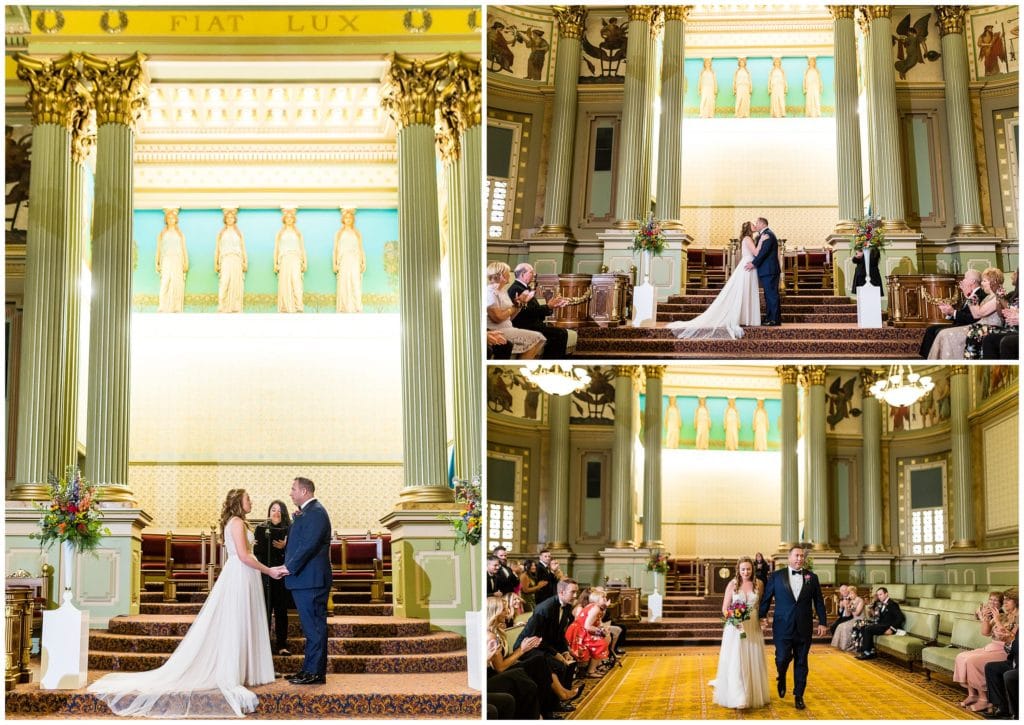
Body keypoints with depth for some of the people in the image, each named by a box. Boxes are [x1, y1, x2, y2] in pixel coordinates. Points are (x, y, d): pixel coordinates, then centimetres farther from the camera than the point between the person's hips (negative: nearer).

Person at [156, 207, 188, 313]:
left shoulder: (180, 234, 14)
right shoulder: (162, 234, 14)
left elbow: (184, 249, 11)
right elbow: (158, 249, 13)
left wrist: (186, 263, 1)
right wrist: (157, 264, 5)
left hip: (177, 261, 0)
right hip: (166, 261, 0)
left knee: (177, 284, -8)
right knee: (165, 283, -12)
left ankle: (177, 307, -7)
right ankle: (163, 307, -16)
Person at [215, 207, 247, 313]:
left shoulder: (238, 233, 14)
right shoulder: (221, 233, 13)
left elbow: (243, 248, 12)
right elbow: (217, 249, 12)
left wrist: (245, 262, 4)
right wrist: (216, 263, 4)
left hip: (237, 260, 1)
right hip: (225, 260, -1)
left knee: (236, 284, -4)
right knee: (224, 282, -15)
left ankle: (235, 307, -2)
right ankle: (222, 307, -17)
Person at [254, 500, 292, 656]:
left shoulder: (289, 529, 2)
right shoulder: (261, 528, 5)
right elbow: (257, 551, 3)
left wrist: (284, 547, -18)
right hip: (265, 575, 0)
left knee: (281, 611, 3)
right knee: (265, 610, -1)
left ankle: (281, 645, 7)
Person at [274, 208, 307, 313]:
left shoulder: (298, 233, 15)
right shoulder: (280, 233, 14)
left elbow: (302, 248, 15)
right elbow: (276, 249, 13)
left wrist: (304, 263, 8)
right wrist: (275, 264, 5)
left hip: (295, 260, -1)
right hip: (284, 260, 1)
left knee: (296, 282, -14)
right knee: (285, 284, -6)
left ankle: (298, 307, -19)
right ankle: (286, 307, -5)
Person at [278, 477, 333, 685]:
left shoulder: (316, 512, -14)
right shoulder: (305, 513, 18)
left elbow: (309, 545, -21)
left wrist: (290, 567, -16)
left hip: (311, 580, -10)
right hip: (303, 579, 10)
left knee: (314, 625, -7)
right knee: (311, 626, 13)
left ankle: (315, 672, -5)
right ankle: (310, 669, 18)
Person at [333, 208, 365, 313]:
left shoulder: (357, 233, 13)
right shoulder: (339, 234, 12)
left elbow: (361, 249, 12)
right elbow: (336, 249, 9)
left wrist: (363, 263, 3)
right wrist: (335, 264, 0)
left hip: (355, 262, 0)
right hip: (343, 261, 0)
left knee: (356, 284, -8)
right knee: (344, 285, -7)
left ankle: (356, 307, -9)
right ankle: (344, 307, -8)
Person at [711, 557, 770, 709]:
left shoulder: (758, 584, 2)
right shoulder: (732, 585, -3)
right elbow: (725, 608, -2)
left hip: (753, 628, 2)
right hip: (735, 628, -2)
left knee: (753, 662, 9)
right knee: (735, 662, -6)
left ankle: (754, 695, 23)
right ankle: (736, 699, -5)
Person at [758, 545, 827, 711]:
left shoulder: (812, 577, 6)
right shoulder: (776, 576, 2)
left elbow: (819, 602, 7)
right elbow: (766, 598, 4)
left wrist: (822, 622, 2)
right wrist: (761, 616, -2)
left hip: (804, 628, 2)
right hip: (783, 627, -2)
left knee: (801, 663, 6)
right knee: (782, 658, -8)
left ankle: (799, 696, 17)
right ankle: (782, 679, 25)